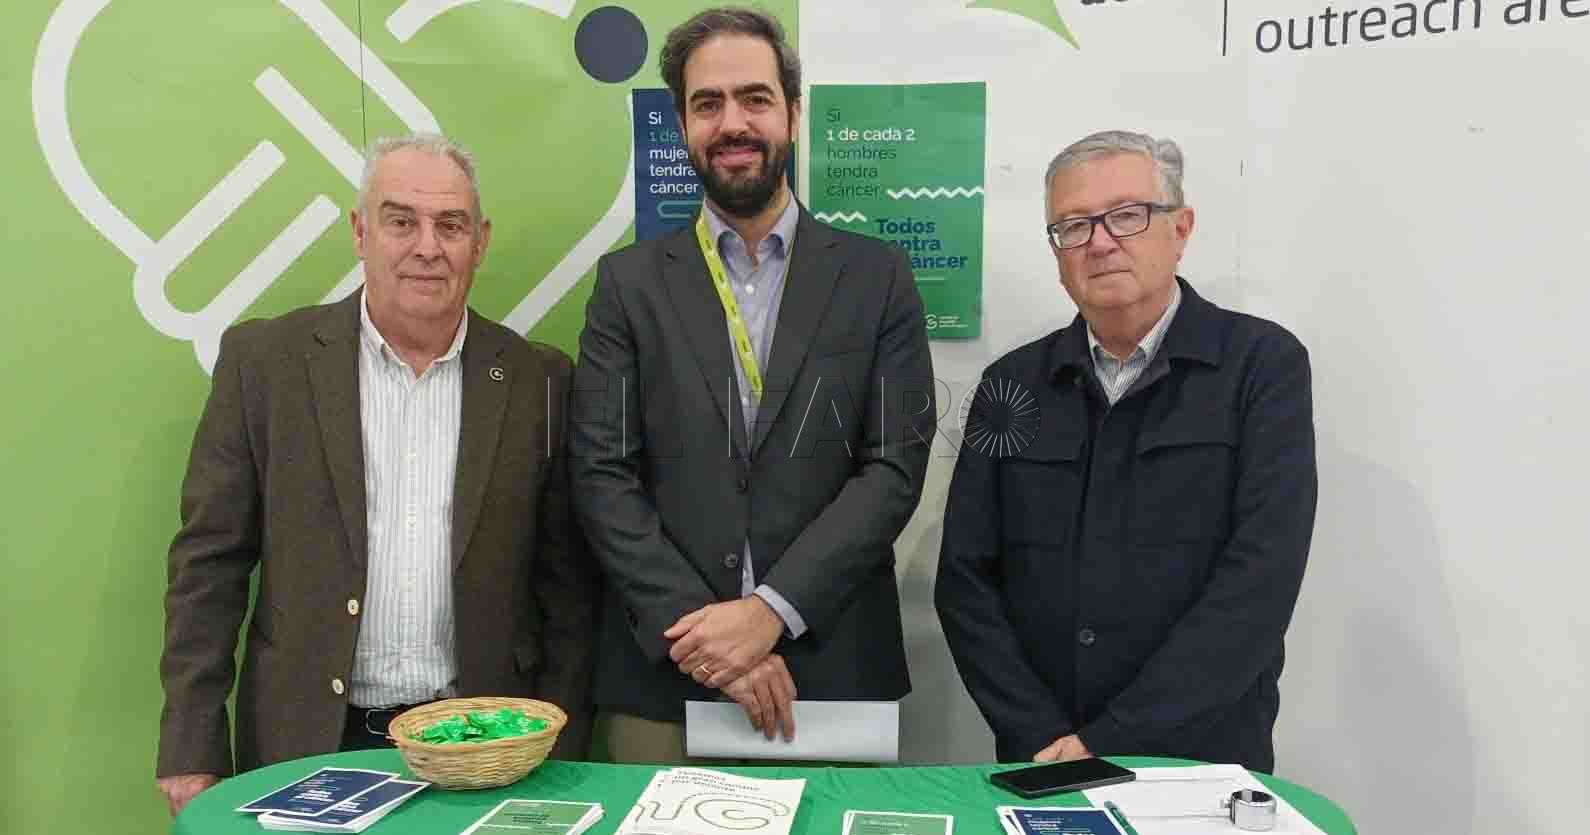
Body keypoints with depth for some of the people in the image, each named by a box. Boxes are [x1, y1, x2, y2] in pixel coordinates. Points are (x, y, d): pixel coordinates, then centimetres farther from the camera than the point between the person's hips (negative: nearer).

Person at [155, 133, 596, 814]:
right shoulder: (263, 360, -3)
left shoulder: (537, 379, -2)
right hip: (307, 746, 0)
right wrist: (192, 752, -4)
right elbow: (209, 563, -1)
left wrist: (557, 757, -1)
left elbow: (566, 585, 1)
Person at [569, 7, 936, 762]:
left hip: (832, 669, 0)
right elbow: (602, 475, -3)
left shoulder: (876, 276, 2)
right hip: (662, 671, 1)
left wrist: (772, 611, -15)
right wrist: (701, 624, -13)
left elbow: (895, 467, -5)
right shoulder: (629, 282, 3)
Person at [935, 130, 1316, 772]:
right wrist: (1043, 740, -9)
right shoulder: (1011, 385, 4)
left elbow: (1260, 576, -12)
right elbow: (965, 579, 2)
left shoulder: (1262, 364, -3)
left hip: (1206, 764, -2)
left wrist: (1112, 743, -16)